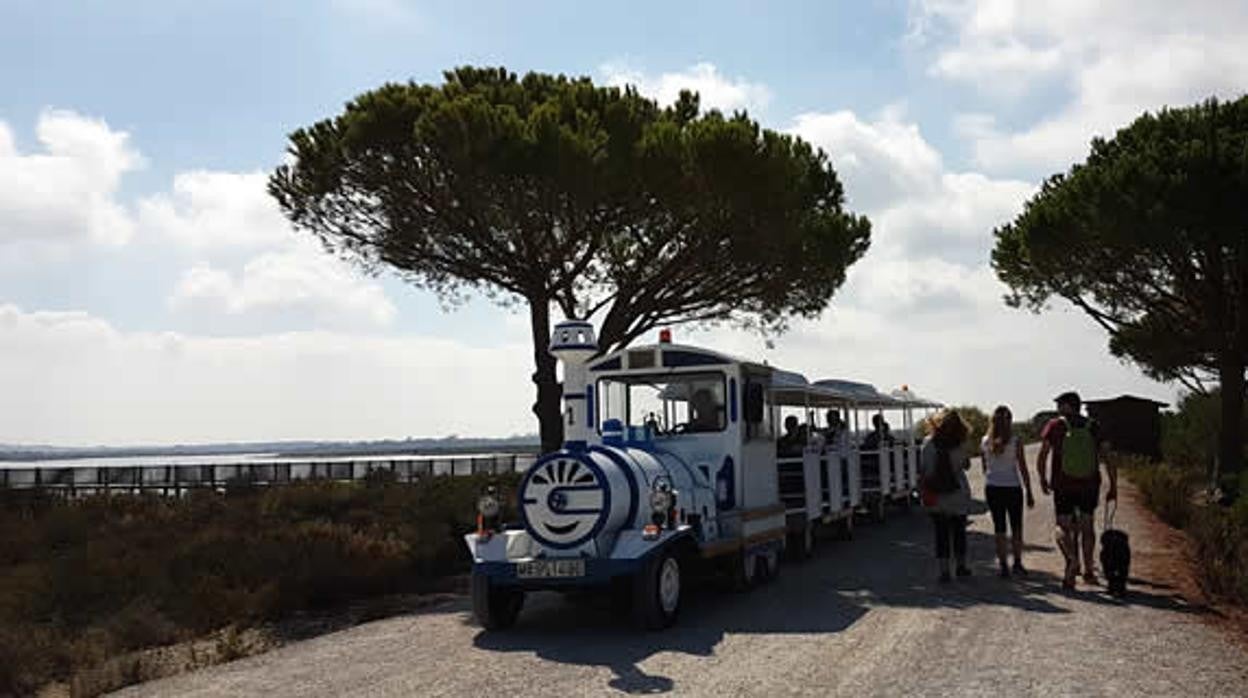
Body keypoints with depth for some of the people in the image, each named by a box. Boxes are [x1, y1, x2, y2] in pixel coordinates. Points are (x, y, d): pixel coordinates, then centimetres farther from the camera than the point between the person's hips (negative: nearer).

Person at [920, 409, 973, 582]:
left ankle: (944, 570, 2)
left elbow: (923, 470, -5)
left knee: (941, 533, 5)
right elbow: (966, 466, 5)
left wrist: (924, 491, 3)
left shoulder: (928, 443, -8)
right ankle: (961, 566, 25)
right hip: (958, 495, 0)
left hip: (936, 496, 0)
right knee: (959, 530, 15)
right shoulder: (960, 445, -10)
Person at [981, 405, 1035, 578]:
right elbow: (1023, 469, -6)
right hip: (1012, 487, -2)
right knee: (1016, 527, 12)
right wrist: (1029, 493, 0)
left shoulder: (985, 442, -2)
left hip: (992, 488, 2)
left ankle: (1003, 566, 9)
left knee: (999, 528, 8)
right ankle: (1017, 563, 12)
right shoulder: (1015, 442, -10)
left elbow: (985, 469, 6)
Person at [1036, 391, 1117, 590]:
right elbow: (1108, 459, 1)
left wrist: (1043, 479, 9)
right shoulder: (1093, 427, 4)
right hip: (1089, 486, 3)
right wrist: (1113, 487, 6)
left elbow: (1042, 457, -5)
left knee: (1063, 527, 5)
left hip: (1063, 486, -3)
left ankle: (1072, 560, -22)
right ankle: (1088, 570, 22)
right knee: (1086, 525, 17)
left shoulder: (1055, 425, -3)